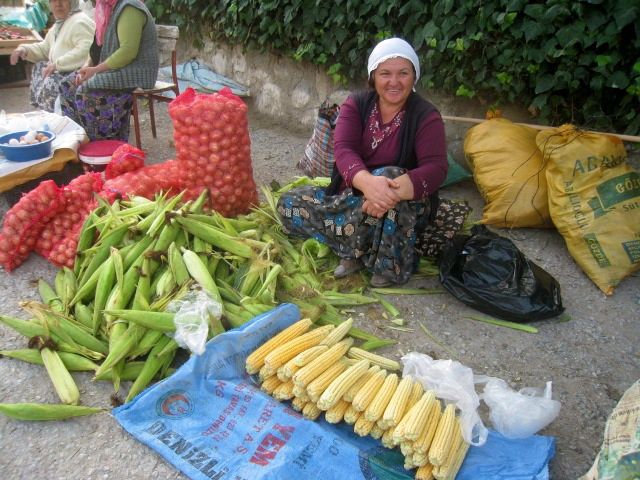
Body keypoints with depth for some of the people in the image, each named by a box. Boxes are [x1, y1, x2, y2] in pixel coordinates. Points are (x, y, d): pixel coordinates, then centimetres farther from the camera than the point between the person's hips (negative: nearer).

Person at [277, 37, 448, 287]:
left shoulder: (426, 116, -11)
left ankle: (391, 264, -20)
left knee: (389, 175, -37)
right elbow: (342, 149, -20)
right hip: (352, 195, 4)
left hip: (406, 205, -3)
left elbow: (436, 168, -24)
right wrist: (367, 182, -44)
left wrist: (393, 190, -45)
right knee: (289, 203, -12)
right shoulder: (356, 104, -4)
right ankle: (364, 249, -14)